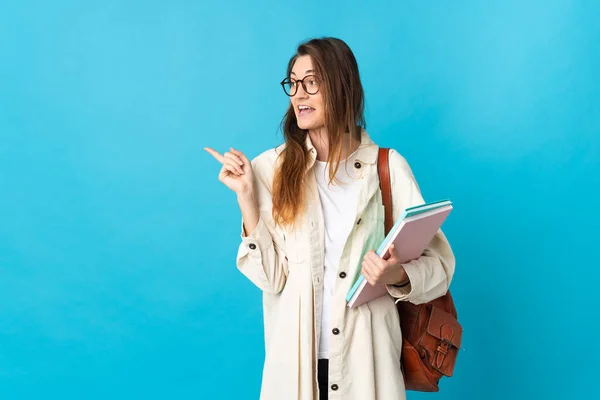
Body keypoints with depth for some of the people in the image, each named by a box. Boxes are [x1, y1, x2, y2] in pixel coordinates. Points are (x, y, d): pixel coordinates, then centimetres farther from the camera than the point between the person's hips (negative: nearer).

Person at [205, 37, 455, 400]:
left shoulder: (388, 167, -6)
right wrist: (246, 195, -15)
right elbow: (270, 276, -9)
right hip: (294, 359, 1)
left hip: (366, 358, 0)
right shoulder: (271, 168, -3)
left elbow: (439, 265, -5)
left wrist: (399, 276, -23)